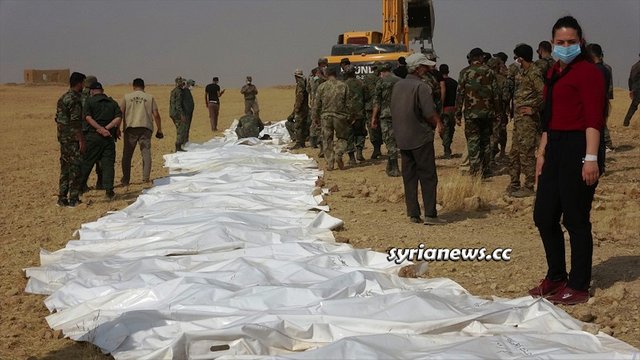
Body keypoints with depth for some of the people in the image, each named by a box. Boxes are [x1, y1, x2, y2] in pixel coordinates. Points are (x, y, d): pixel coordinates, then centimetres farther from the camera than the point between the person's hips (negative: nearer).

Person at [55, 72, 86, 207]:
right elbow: (75, 122, -20)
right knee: (75, 168, -4)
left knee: (65, 169, 13)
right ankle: (73, 199, -2)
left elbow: (58, 119, 18)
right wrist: (81, 140, -18)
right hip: (73, 139, -9)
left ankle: (62, 198, 15)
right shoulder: (75, 99, -15)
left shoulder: (62, 98, 15)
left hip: (63, 138, 9)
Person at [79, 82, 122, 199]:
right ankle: (109, 190, -3)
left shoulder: (90, 101, 1)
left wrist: (101, 129, -16)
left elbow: (88, 117, -12)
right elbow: (118, 118, -1)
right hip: (109, 137, 2)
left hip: (93, 136, -2)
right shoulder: (113, 102, 11)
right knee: (108, 164, 3)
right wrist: (106, 128, -9)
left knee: (86, 163, 6)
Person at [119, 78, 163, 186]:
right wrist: (159, 130, 11)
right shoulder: (150, 97, 9)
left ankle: (125, 179, 7)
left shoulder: (127, 97, 8)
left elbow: (120, 113, 1)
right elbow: (156, 115, 4)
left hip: (130, 128, 0)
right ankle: (146, 177, -2)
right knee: (146, 152, 5)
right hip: (145, 128, 0)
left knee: (127, 154, 7)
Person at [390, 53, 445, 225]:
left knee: (409, 177, 10)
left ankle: (413, 214, 12)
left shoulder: (397, 85, 9)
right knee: (428, 177, -1)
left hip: (402, 138, 7)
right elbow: (430, 113, -19)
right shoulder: (421, 86, -15)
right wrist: (438, 124, 2)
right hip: (420, 137, -7)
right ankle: (430, 214, -3)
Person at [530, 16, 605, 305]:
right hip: (555, 148, 9)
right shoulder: (554, 73, 16)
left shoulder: (588, 72, -9)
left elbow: (594, 118, -15)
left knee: (575, 219, -1)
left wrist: (591, 158, -21)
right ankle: (555, 278, 29)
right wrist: (542, 153, 18)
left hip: (578, 148, -9)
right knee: (544, 216, 12)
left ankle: (578, 287, 11)